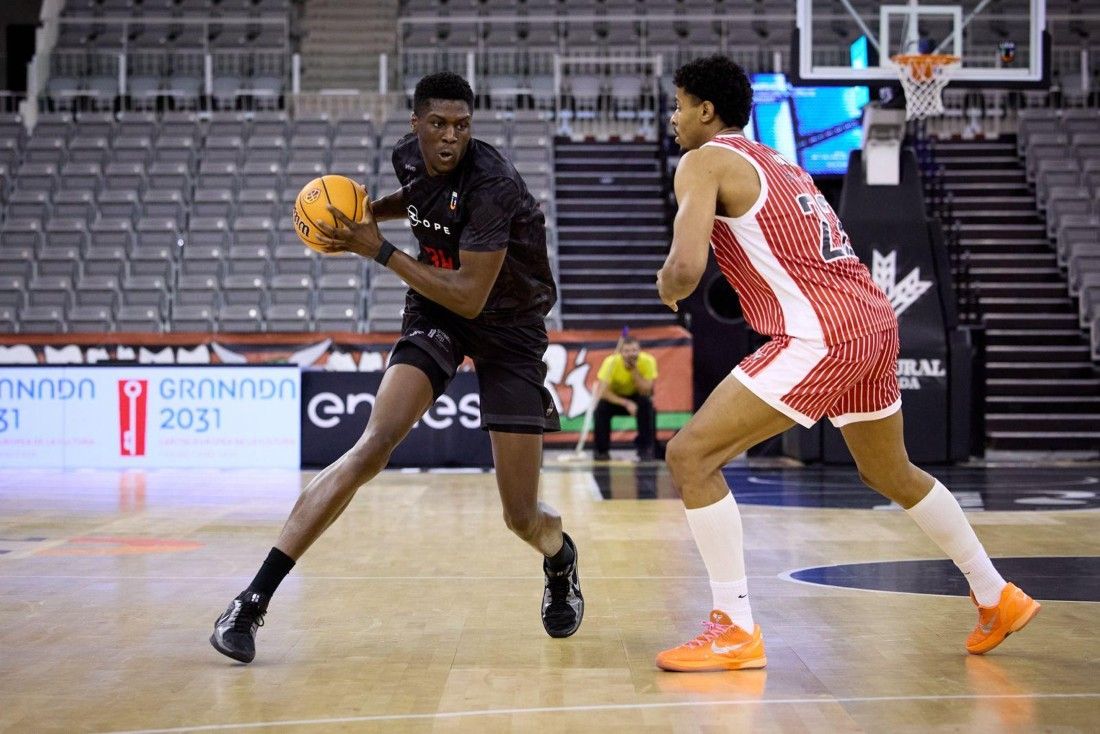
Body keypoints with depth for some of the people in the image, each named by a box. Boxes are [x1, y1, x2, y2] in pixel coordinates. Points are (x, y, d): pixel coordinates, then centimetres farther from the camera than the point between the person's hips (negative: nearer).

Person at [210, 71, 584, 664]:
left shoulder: (491, 184, -26)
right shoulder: (408, 156, -7)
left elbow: (469, 298, -29)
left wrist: (380, 250, -26)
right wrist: (373, 212, 3)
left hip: (508, 327, -3)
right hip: (436, 312, 4)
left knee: (523, 519, -3)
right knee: (375, 443, -22)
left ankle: (561, 561, 38)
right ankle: (253, 600, -22)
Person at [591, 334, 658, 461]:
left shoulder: (648, 361, -24)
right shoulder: (611, 362, -27)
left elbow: (646, 392, -27)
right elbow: (603, 392, -29)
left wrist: (634, 370, -37)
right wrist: (626, 403, -39)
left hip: (636, 396, 1)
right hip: (614, 397, -1)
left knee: (647, 404, -30)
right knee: (601, 407, -31)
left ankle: (645, 448, -14)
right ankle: (602, 450, -12)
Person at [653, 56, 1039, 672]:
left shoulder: (705, 161, -2)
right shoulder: (777, 163, 24)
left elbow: (686, 267, -16)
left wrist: (668, 288, 7)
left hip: (821, 334, -9)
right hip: (875, 319, 9)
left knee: (691, 454, -6)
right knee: (890, 472, 28)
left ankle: (735, 630, -6)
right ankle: (999, 597, 39)